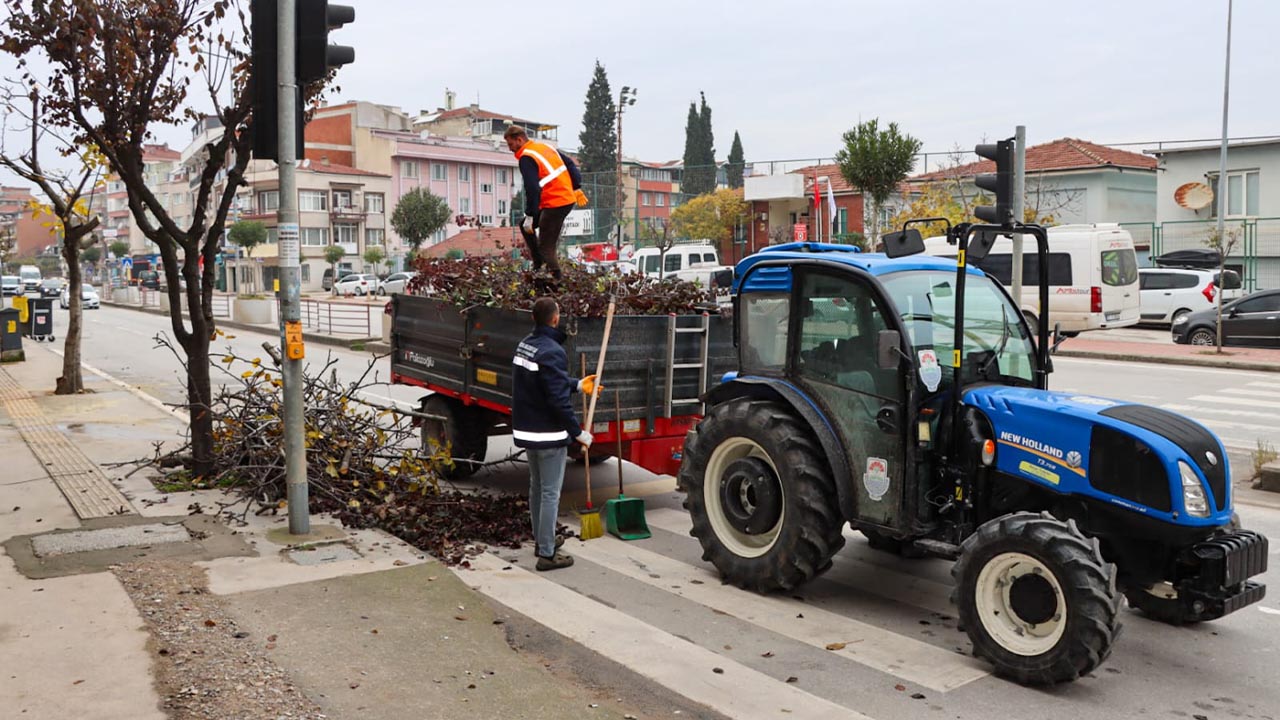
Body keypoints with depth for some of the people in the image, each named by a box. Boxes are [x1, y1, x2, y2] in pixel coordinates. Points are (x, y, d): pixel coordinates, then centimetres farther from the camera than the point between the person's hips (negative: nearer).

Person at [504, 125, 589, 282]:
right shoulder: (545, 146, 15)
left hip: (554, 204, -10)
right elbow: (570, 164, 18)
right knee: (526, 226, 21)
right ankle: (538, 265, 20)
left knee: (546, 248, -3)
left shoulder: (526, 158, -12)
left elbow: (532, 189, -20)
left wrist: (529, 216, -16)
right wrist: (577, 189, 20)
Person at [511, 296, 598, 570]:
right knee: (550, 493, -1)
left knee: (536, 487, 20)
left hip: (527, 430, 9)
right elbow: (558, 400, -24)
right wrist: (578, 432, -16)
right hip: (549, 434, -9)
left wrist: (577, 384, 12)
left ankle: (541, 539, 33)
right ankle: (547, 553, 4)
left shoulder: (525, 344, 6)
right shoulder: (552, 352, -23)